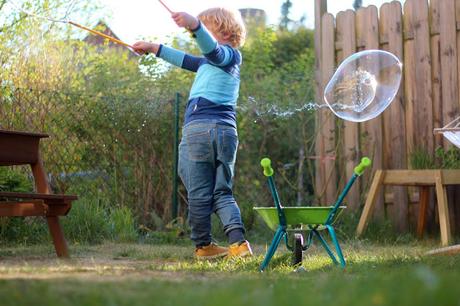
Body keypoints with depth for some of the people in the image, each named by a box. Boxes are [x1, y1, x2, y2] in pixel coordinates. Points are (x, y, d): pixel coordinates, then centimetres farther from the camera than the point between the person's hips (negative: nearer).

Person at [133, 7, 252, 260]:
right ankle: (238, 242, -9)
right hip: (226, 130, 9)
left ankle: (203, 245, 9)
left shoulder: (229, 54, 2)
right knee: (223, 193, 8)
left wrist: (194, 25, -42)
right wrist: (153, 48, 49)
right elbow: (186, 61, 42)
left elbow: (212, 49, -23)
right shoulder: (211, 61, 29)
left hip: (199, 127, -9)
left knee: (199, 194, 1)